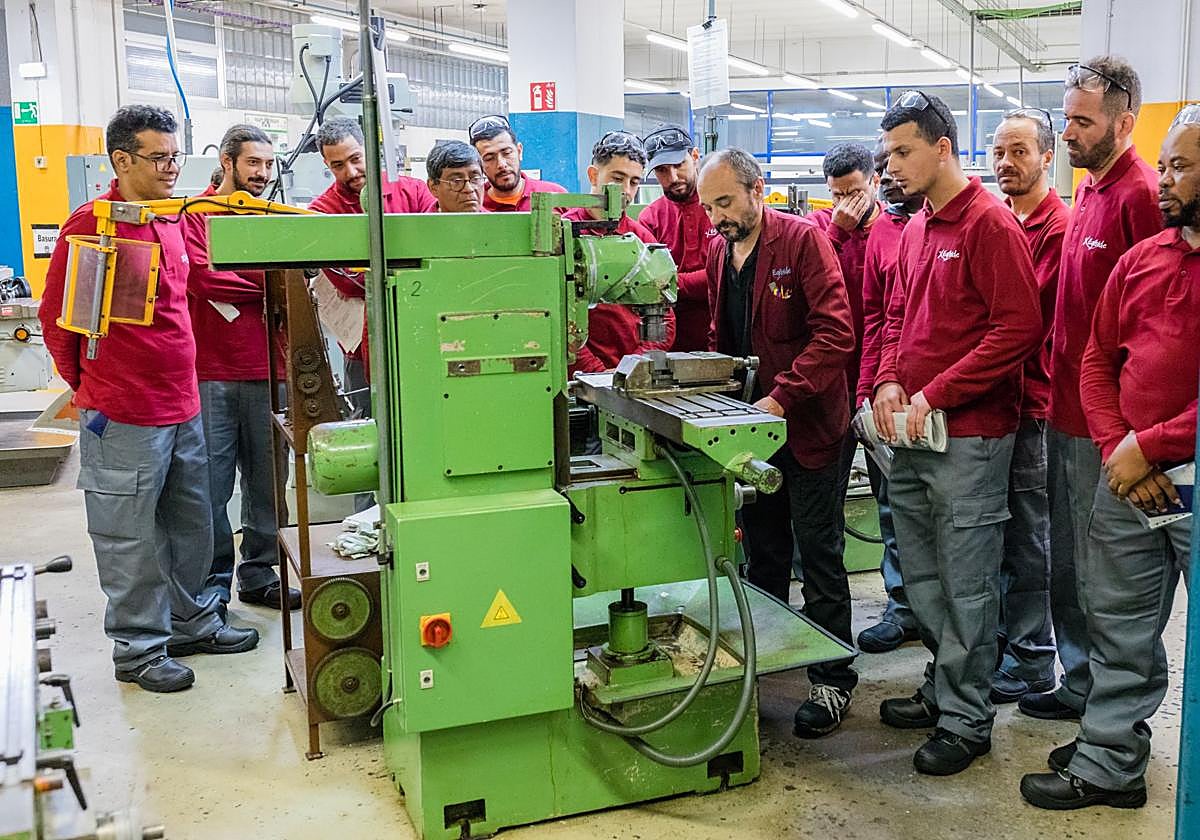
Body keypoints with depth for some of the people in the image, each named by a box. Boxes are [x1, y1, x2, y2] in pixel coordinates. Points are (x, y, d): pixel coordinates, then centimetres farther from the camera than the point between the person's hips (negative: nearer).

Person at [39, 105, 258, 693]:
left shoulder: (170, 224, 11)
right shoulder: (91, 225, -12)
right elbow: (56, 315, -5)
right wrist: (87, 387, 3)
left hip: (182, 407, 8)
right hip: (123, 419, -8)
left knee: (191, 525, 18)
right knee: (131, 540, 4)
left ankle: (189, 622, 34)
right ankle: (138, 649, 18)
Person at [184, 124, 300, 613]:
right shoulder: (196, 215, 2)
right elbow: (200, 276, -11)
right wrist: (266, 287, -4)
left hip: (265, 374, 4)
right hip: (210, 374, -4)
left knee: (265, 482, 9)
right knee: (212, 486, 0)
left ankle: (259, 577, 21)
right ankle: (213, 584, 13)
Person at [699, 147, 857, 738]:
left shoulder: (803, 240, -13)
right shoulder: (719, 251, 9)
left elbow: (835, 332, -20)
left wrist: (782, 397, -26)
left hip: (805, 425, -6)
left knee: (819, 556, 2)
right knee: (763, 552, 17)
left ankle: (833, 678, 14)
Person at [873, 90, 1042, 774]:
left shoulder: (991, 225, -11)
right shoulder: (916, 229, 14)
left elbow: (1019, 328, -17)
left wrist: (935, 394, -18)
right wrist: (889, 381, 3)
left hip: (969, 440, -8)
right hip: (911, 436, 8)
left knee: (966, 587, 2)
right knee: (922, 580, 17)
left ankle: (966, 719, 15)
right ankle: (944, 689, 33)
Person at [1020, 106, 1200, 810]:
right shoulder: (1141, 261, 8)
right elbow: (1099, 361, 10)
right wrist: (1117, 448, -5)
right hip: (1127, 479, 6)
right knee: (1120, 631, 14)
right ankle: (1110, 762, 29)